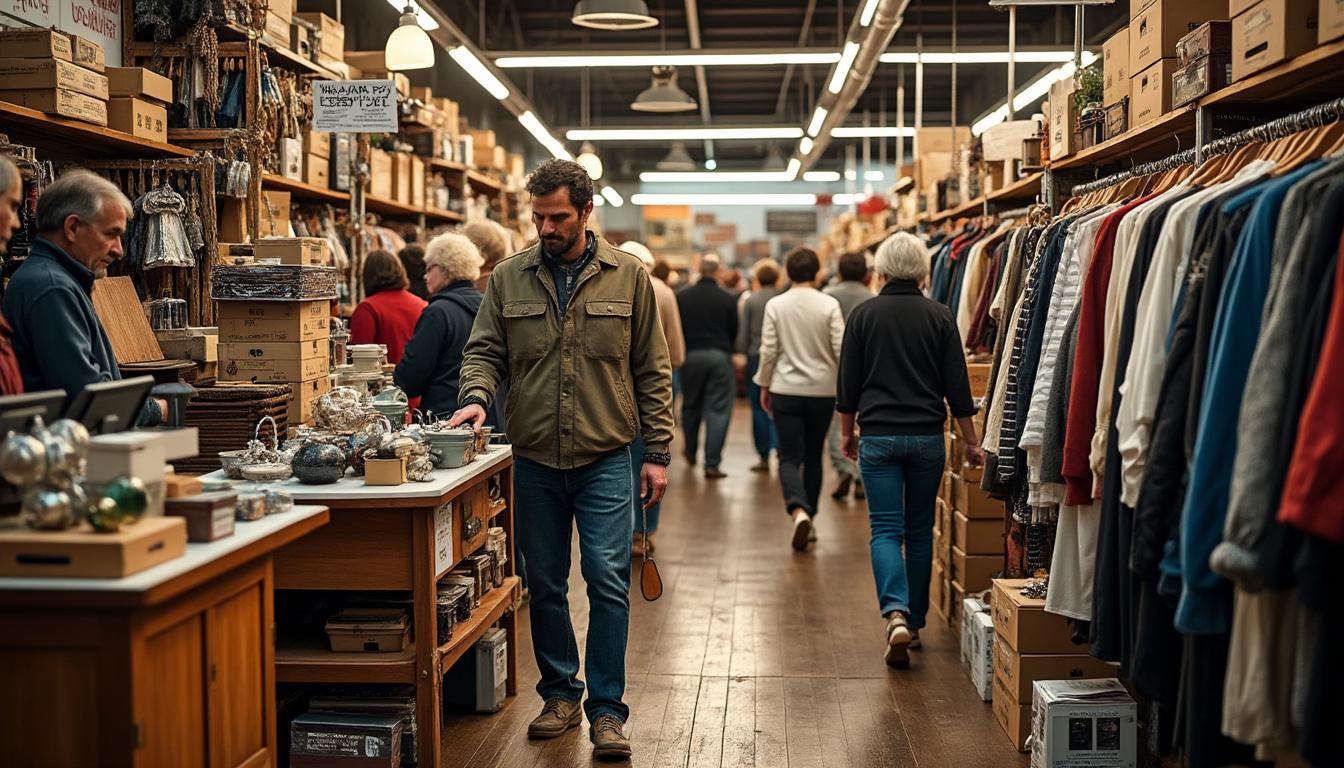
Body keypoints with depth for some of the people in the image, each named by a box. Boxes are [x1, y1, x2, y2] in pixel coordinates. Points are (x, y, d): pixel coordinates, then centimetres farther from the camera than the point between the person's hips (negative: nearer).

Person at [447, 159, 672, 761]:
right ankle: (560, 693, 28)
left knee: (608, 582, -5)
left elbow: (652, 371, 2)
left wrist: (657, 452, -1)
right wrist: (476, 396, -18)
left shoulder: (628, 277, 1)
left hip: (606, 460, -2)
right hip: (534, 460, 2)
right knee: (544, 584, 12)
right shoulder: (509, 278, 4)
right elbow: (484, 351, 5)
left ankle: (606, 710, 6)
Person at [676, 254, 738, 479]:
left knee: (690, 405, 19)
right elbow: (734, 330, 1)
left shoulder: (682, 296, -4)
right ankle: (712, 464, -5)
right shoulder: (726, 299, -7)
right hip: (719, 356, -2)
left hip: (691, 355, 2)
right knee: (718, 410, 1)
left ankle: (690, 452, 35)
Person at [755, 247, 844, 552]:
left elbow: (769, 350, -3)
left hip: (786, 390, -1)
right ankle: (809, 517, 23)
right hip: (822, 390, 1)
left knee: (790, 457, 0)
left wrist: (764, 385, 9)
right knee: (813, 456, 15)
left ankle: (799, 510, -25)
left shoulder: (775, 305, -4)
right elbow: (841, 350, -6)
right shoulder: (829, 305, -6)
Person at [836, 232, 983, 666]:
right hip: (927, 437, 1)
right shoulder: (940, 317, -1)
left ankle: (896, 614, -22)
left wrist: (846, 432, 15)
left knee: (886, 529, 0)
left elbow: (848, 382, 2)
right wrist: (971, 442, 7)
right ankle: (915, 621, 21)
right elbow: (957, 386, -1)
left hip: (879, 437, -1)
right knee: (920, 530, 13)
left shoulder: (864, 315, -2)